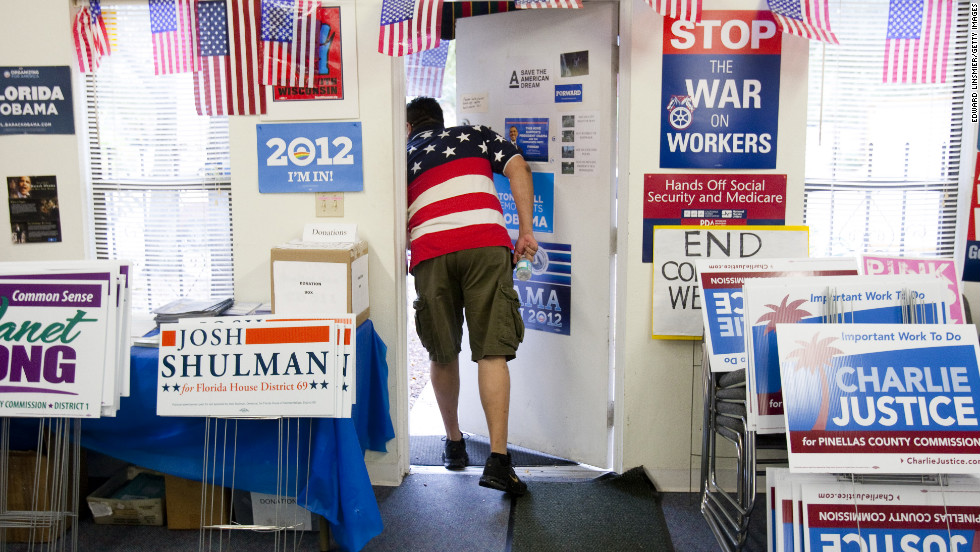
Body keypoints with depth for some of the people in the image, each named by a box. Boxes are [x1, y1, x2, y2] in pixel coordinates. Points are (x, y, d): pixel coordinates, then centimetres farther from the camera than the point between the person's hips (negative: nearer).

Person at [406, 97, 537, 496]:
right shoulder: (474, 134, 25)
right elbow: (518, 168, 8)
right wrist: (526, 230, 5)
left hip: (430, 254, 1)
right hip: (486, 244, -1)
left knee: (442, 355, 16)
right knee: (492, 352, -2)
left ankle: (454, 444, 31)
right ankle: (497, 460, -9)